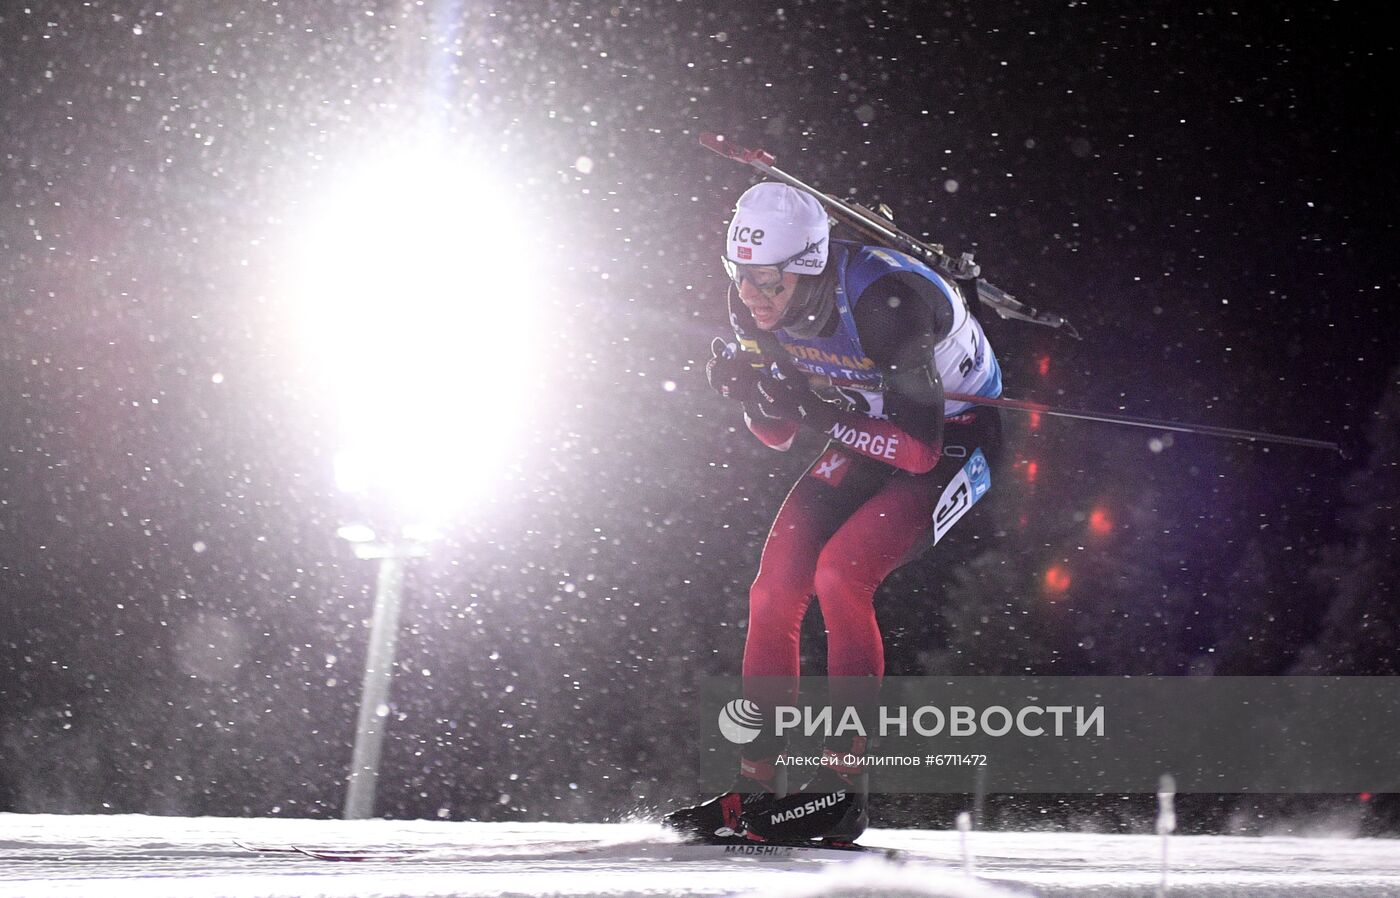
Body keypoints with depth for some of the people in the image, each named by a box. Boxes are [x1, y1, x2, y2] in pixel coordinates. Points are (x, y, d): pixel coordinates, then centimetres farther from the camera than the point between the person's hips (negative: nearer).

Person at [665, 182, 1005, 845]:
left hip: (955, 440, -7)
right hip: (866, 437, 7)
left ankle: (843, 783, -18)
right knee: (774, 590, -8)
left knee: (840, 572, -26)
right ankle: (756, 789, 0)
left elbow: (920, 448, -32)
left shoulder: (883, 303, -33)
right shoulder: (755, 306, -12)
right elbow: (779, 437, -2)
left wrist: (822, 410, -41)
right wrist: (751, 391, -23)